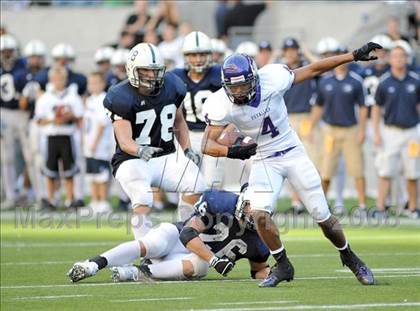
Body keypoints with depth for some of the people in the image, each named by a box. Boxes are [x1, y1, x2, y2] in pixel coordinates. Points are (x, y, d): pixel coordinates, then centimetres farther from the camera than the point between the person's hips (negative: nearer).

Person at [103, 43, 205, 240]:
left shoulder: (171, 87, 1)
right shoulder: (122, 98, -16)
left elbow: (179, 122, 19)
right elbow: (125, 141, -22)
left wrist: (187, 149, 7)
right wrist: (140, 150, -43)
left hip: (165, 157, 5)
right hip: (132, 159, -5)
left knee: (195, 185, -17)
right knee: (142, 201, -29)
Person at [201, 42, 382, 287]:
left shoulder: (272, 79, -20)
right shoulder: (222, 105, -19)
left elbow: (313, 69, -9)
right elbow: (208, 145, -19)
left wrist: (354, 56, -8)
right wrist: (232, 151, -40)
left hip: (293, 153, 0)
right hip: (264, 160, 0)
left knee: (323, 216, 3)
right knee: (260, 213, -21)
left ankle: (349, 257, 28)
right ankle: (283, 266, 0)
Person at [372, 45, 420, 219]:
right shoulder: (384, 82, 0)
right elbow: (376, 108, 5)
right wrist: (376, 133, -2)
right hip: (390, 131, -1)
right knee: (385, 172, -6)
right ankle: (380, 208, -6)